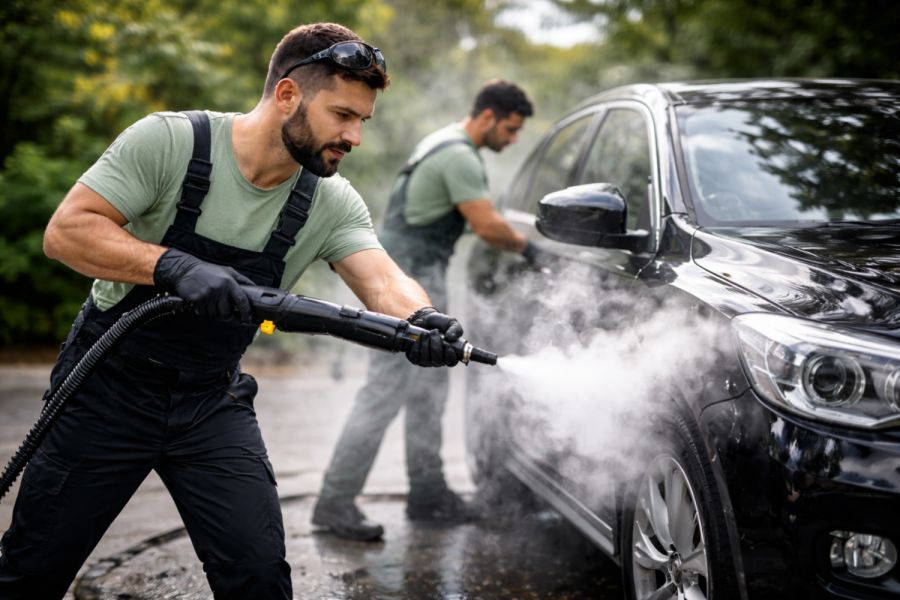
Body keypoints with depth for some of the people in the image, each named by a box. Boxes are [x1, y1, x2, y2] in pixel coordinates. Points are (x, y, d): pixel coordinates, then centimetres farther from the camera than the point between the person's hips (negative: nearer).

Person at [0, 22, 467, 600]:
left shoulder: (333, 203, -8)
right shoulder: (168, 140, -19)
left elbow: (384, 279, -20)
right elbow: (66, 231, -23)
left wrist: (423, 319, -43)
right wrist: (176, 266, -38)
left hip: (213, 401, 3)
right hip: (111, 385, -2)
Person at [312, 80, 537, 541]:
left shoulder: (445, 143, 17)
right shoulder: (460, 157, -16)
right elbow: (488, 227, -20)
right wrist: (525, 247, -3)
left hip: (420, 277, 11)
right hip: (408, 280, -11)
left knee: (429, 386, 13)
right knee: (386, 391, -11)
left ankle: (427, 492, 20)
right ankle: (336, 501, -6)